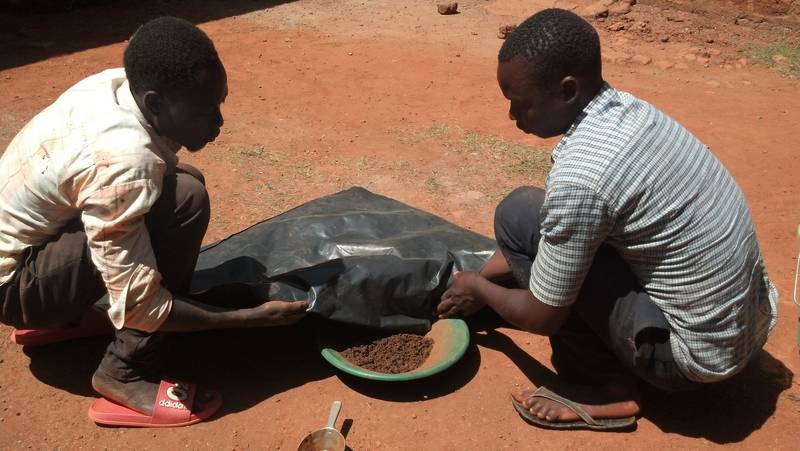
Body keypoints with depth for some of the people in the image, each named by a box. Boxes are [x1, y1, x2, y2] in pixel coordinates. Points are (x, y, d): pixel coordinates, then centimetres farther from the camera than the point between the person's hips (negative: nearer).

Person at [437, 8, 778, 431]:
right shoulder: (627, 109, -1)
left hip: (697, 354, -8)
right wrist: (486, 272, 17)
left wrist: (479, 287, 4)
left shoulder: (580, 173, -28)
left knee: (519, 213, -12)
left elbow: (542, 317, -15)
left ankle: (600, 386, -1)